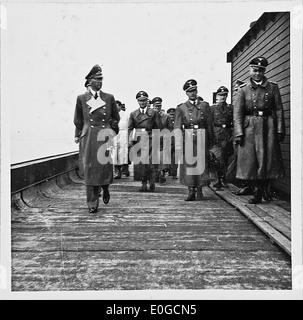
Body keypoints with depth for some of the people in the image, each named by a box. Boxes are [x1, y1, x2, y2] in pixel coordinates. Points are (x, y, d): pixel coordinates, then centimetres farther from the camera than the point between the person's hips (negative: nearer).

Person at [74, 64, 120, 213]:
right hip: (88, 137, 0)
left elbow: (116, 117, 17)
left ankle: (105, 188, 30)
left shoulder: (109, 98, 8)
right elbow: (78, 120, 12)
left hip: (105, 136, 1)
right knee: (90, 168, -1)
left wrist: (112, 131, 9)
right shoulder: (81, 98, 6)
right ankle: (92, 203, 8)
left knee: (105, 166, -4)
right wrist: (77, 135, 9)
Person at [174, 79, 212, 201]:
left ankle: (199, 191, 13)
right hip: (187, 139, -1)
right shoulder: (181, 108, 6)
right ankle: (191, 191, 4)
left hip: (202, 138, 1)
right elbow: (177, 127, 1)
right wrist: (178, 144, -9)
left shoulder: (205, 105, 10)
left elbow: (209, 125, 11)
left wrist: (209, 141, 7)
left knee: (202, 164, 1)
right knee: (188, 165, -3)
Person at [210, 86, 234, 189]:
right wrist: (211, 137, -7)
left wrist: (234, 135, -1)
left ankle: (222, 180, 14)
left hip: (228, 136, 3)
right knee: (219, 158, -13)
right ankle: (221, 179, -6)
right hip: (216, 136, -2)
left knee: (225, 158, 5)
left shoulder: (230, 108, 14)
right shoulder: (212, 108, 8)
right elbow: (209, 123, 2)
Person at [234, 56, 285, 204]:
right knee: (251, 160, -1)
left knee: (268, 159, 2)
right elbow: (237, 113, -1)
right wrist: (238, 133, -10)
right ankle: (258, 191, 11)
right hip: (249, 128, -1)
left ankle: (264, 188, 22)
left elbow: (279, 110, 6)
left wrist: (280, 130, -1)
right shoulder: (243, 89, 4)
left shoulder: (272, 87, 7)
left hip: (268, 126, 1)